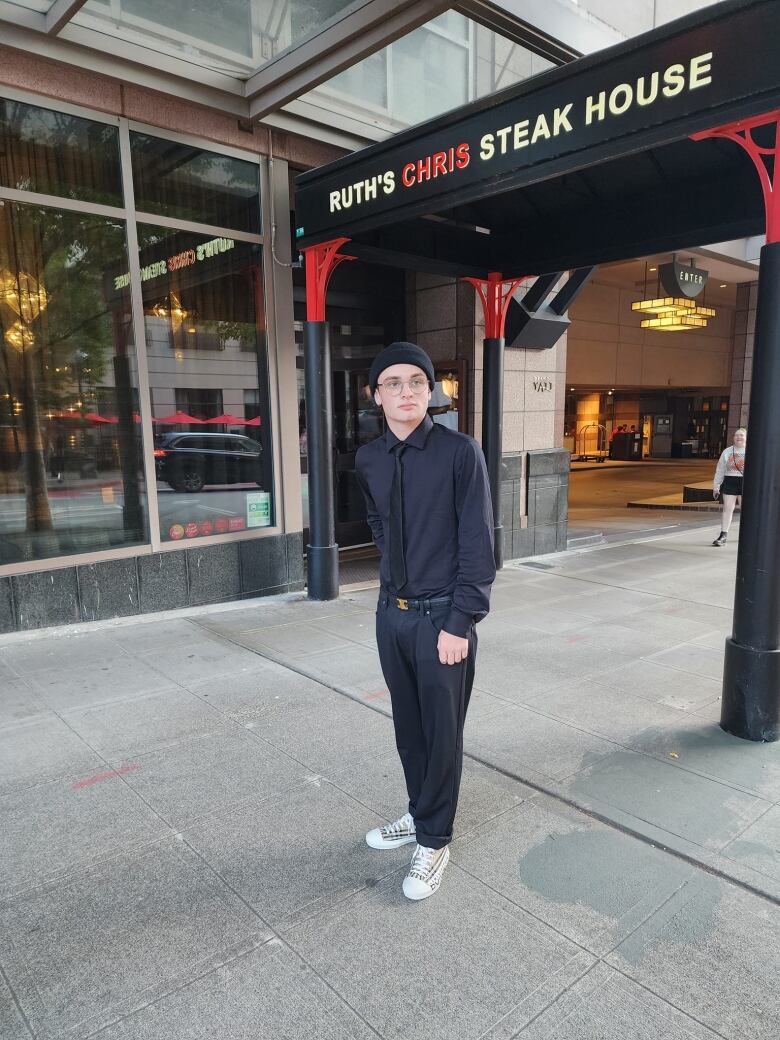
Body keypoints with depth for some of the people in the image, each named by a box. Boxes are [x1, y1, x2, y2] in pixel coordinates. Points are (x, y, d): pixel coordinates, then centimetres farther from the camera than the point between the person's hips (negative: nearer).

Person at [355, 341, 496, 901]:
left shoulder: (460, 452, -13)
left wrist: (460, 622, -16)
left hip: (442, 617, -5)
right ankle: (420, 812, 41)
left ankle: (433, 840, 28)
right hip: (392, 612, 5)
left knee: (442, 731, 8)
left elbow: (478, 543, -13)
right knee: (408, 725, 19)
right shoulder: (368, 459, 3)